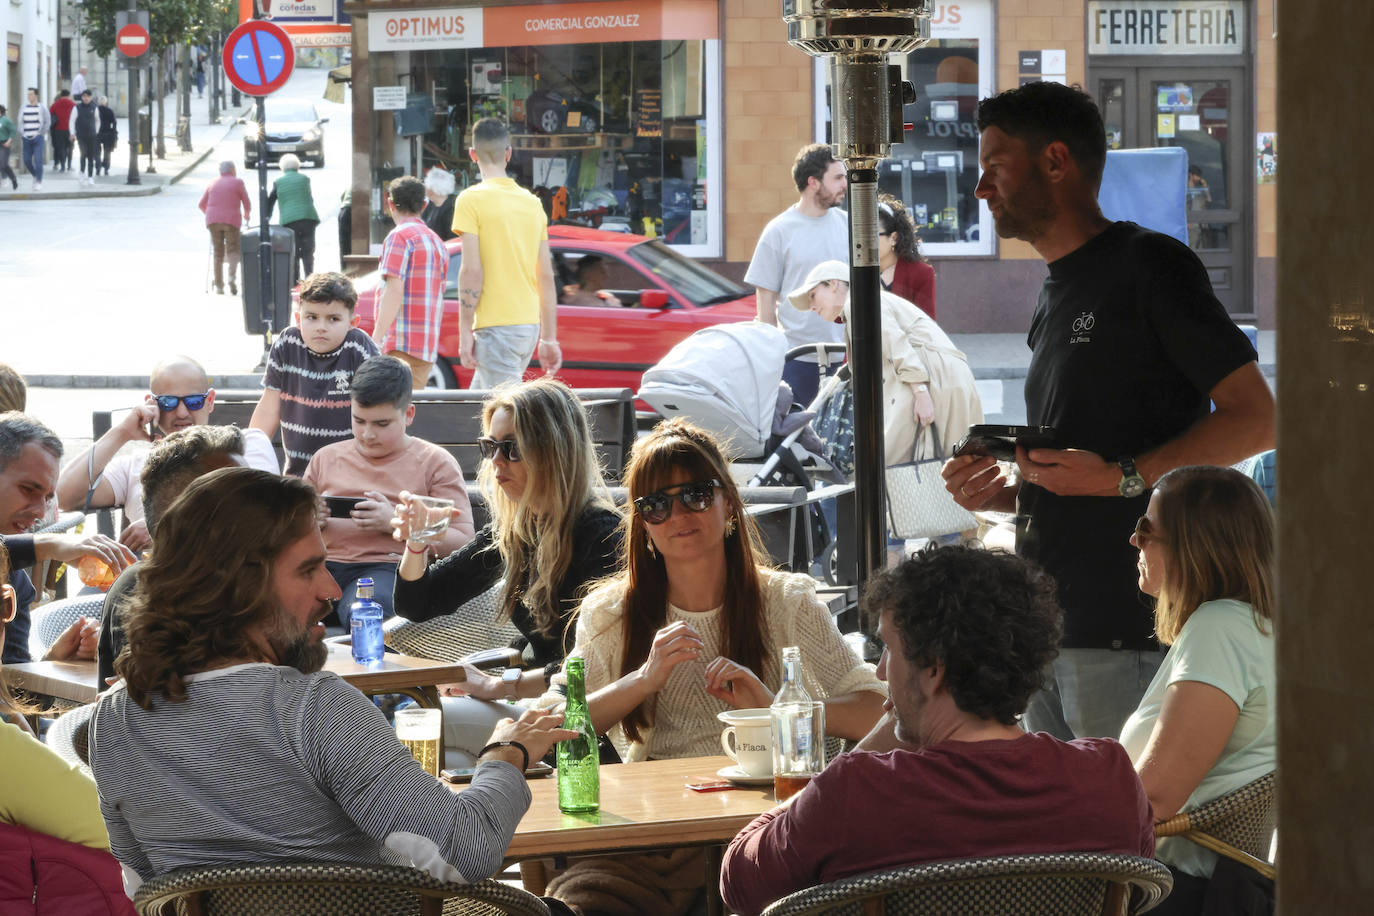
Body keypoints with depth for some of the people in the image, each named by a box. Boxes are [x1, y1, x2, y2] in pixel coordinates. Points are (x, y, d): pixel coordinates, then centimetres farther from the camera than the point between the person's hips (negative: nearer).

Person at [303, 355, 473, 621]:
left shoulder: (435, 463, 12)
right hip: (326, 564, 4)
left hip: (389, 568, -4)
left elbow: (462, 542, 3)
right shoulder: (327, 458, 24)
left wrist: (394, 522, -9)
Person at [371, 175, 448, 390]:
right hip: (428, 348, 8)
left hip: (401, 346, -8)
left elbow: (394, 290, -16)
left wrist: (376, 338, -20)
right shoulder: (436, 241, 20)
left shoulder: (399, 237, -6)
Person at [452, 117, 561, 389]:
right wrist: (549, 338, 16)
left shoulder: (472, 199, -7)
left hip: (495, 326, -7)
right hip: (530, 325, 7)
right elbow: (546, 276, 12)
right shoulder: (532, 202, 12)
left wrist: (465, 332, -9)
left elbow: (472, 270, -13)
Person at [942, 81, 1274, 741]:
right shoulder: (1054, 299, 22)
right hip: (1045, 633, 8)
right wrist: (1002, 491, 8)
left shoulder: (1148, 263, -4)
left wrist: (1122, 478, -19)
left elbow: (1255, 419, -10)